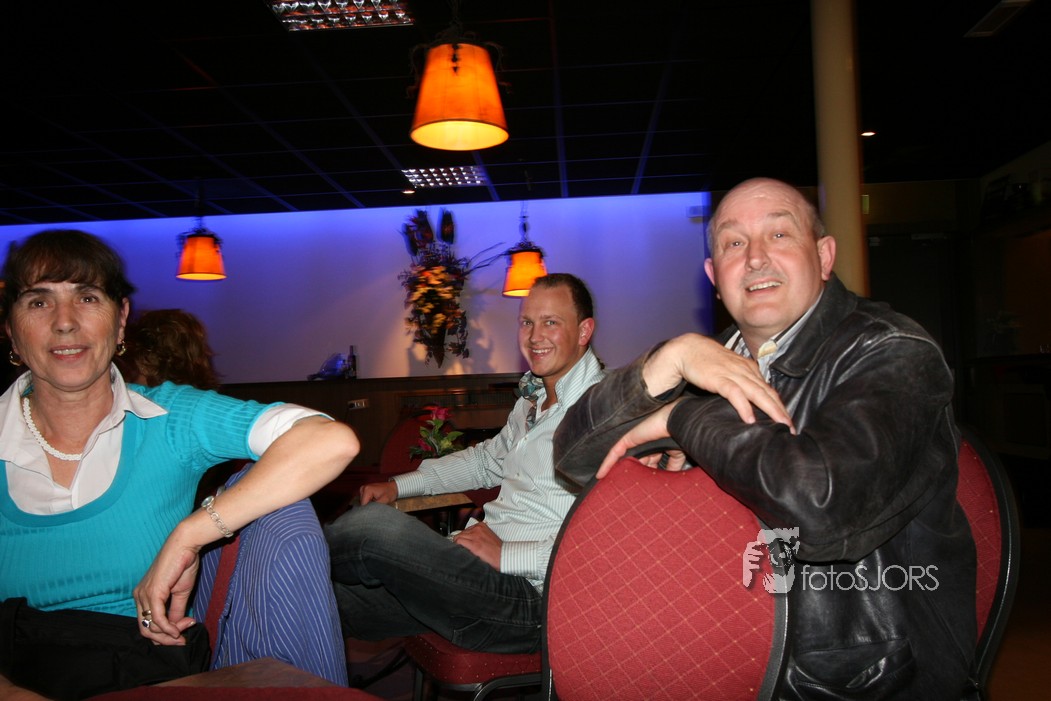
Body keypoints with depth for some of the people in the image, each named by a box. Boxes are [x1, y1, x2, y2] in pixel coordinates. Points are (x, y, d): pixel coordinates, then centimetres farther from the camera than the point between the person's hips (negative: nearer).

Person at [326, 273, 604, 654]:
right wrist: (399, 485, 24)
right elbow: (488, 458, 33)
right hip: (482, 566, 9)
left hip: (528, 597, -9)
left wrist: (506, 555, -21)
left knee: (376, 524, -19)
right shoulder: (534, 400, 16)